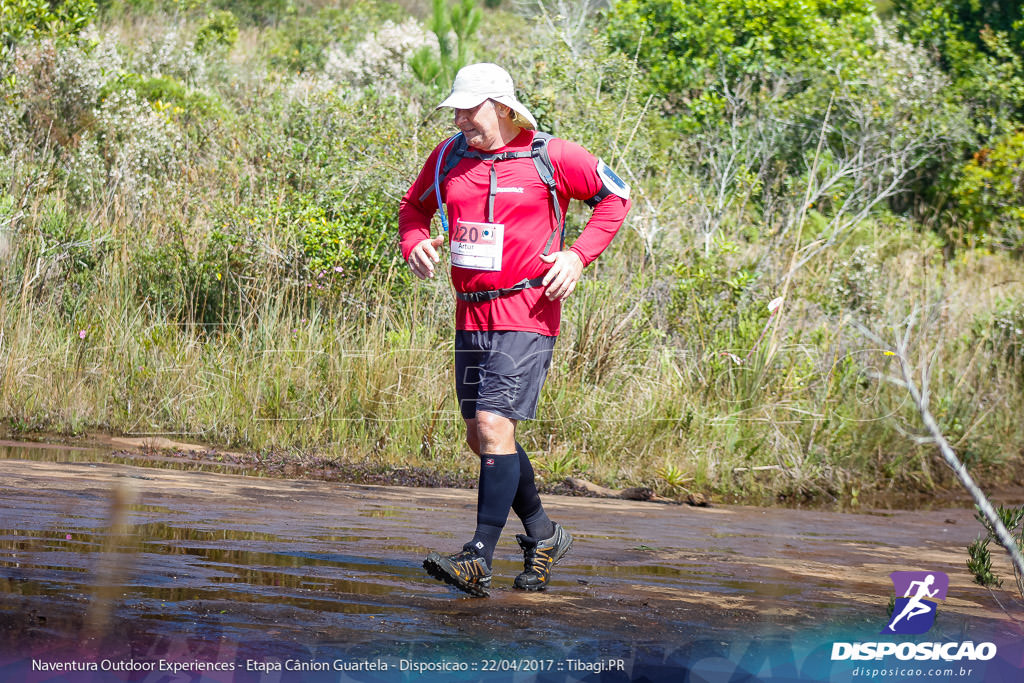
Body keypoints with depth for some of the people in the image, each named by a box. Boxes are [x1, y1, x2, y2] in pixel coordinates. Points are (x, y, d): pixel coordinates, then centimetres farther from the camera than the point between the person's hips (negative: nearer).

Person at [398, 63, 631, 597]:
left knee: (494, 423, -18)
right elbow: (414, 207, 23)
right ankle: (542, 536, 30)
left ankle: (480, 558, -21)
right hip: (472, 315, 6)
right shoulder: (449, 156, 7)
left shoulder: (551, 157, -6)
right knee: (481, 435, 10)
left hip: (527, 315, -6)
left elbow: (615, 195, 6)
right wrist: (413, 243, 0)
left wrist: (578, 256, -6)